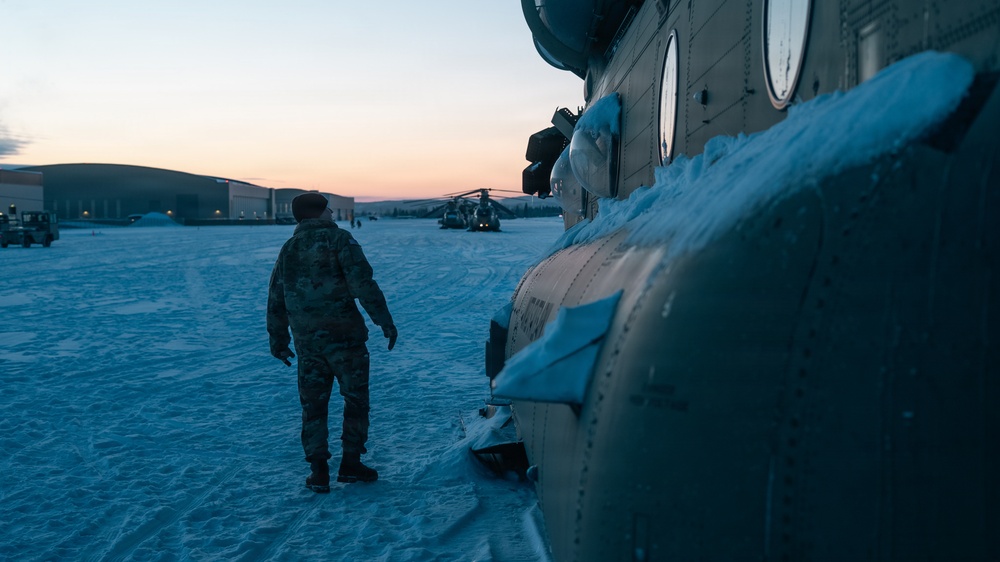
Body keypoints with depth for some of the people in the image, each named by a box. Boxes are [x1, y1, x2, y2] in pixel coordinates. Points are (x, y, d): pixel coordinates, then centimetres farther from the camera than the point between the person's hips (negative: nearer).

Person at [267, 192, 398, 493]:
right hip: (343, 336, -5)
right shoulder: (339, 239, -5)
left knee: (313, 405, 12)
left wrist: (278, 340, 24)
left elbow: (275, 300, 15)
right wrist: (385, 321, -12)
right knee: (356, 399, 9)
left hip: (307, 341, 5)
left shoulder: (288, 249, 12)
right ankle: (350, 464, 12)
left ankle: (318, 471, 11)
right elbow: (363, 284, -16)